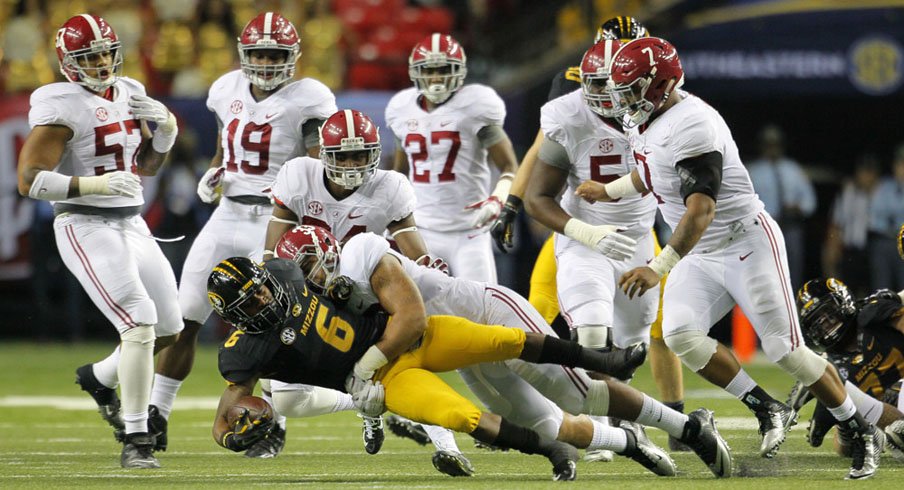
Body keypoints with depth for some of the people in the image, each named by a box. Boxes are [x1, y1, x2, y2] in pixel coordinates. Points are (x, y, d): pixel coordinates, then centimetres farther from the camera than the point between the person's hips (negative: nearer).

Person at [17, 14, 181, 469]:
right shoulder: (61, 106, -14)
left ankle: (99, 377, 39)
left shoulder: (129, 93, 10)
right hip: (85, 226, -8)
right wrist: (94, 184, -28)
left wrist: (166, 128, 1)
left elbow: (146, 165, 21)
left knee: (169, 328, 12)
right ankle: (135, 440, -15)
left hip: (131, 223, 8)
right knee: (140, 323, -20)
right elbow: (29, 180, -19)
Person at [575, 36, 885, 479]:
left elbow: (701, 209, -34)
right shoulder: (644, 121, 4)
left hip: (747, 243, -8)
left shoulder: (691, 125, -26)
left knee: (785, 351, -8)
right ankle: (768, 410, -2)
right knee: (680, 335, -15)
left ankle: (862, 433, 9)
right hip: (702, 257, 8)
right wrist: (610, 191, 34)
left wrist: (658, 268, -41)